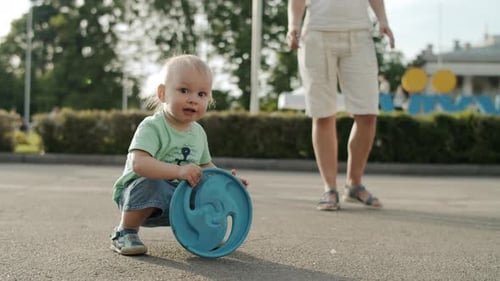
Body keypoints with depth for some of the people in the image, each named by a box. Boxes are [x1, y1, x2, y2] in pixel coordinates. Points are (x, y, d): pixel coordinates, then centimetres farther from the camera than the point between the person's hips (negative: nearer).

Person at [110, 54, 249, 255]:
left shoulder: (198, 132, 5)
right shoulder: (152, 127, -20)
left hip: (179, 199, 7)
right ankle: (124, 233, -15)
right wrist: (179, 171, -45)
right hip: (138, 194, -6)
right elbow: (138, 164, -35)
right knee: (150, 184, -37)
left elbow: (205, 165, 19)